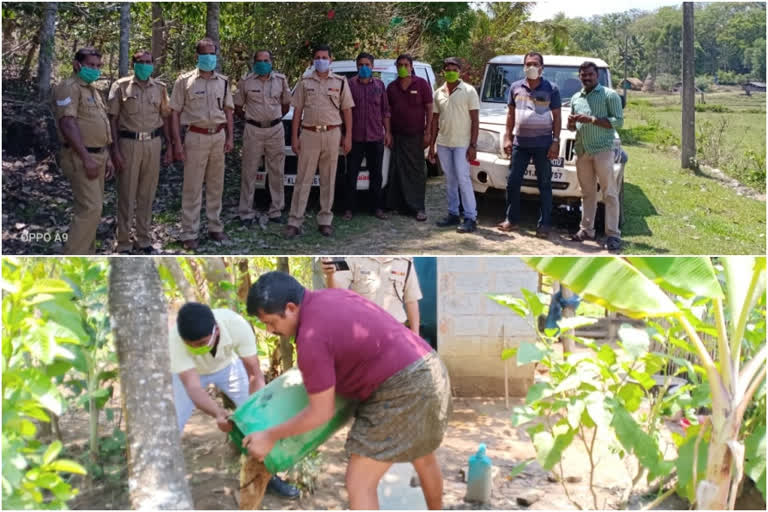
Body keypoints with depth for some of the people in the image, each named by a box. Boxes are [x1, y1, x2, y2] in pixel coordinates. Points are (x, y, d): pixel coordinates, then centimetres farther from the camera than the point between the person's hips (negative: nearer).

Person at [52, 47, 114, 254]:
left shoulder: (93, 90, 18)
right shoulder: (69, 87, -12)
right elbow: (68, 124, -21)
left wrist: (106, 157, 19)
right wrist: (86, 158, -25)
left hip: (96, 155, 10)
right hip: (80, 157, -10)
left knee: (91, 208, 11)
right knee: (90, 208, -14)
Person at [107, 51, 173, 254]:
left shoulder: (160, 88, 9)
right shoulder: (121, 86, -1)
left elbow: (166, 118, 14)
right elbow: (113, 119, -2)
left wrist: (169, 146, 7)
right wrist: (115, 150, -9)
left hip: (153, 143, 3)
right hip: (129, 143, -3)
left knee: (147, 194, 9)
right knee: (126, 194, 1)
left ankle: (144, 239, 19)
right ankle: (124, 243, 8)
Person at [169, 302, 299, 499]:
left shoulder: (237, 325, -39)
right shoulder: (175, 340, -41)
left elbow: (255, 374, -34)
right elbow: (193, 387, -44)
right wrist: (217, 413, -62)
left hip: (227, 364, 1)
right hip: (189, 373, -1)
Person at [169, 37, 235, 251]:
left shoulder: (223, 81, 10)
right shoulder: (185, 80, -3)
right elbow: (175, 112, -3)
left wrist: (229, 137, 8)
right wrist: (177, 142, -9)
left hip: (218, 136, 4)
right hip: (196, 136, -4)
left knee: (216, 186, 12)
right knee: (192, 188, -2)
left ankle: (215, 227, 23)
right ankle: (189, 234, 3)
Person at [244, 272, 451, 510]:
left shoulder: (311, 338, -17)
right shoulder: (330, 297, 10)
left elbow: (321, 413, -12)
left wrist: (269, 436, -3)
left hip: (402, 391, -10)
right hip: (429, 372, 10)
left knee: (359, 484, 0)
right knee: (423, 456, 32)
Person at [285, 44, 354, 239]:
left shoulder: (341, 82, 7)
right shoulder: (305, 82, 7)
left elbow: (347, 111, 7)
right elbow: (297, 111, 7)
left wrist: (348, 137, 0)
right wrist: (294, 137, 1)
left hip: (332, 135, 1)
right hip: (309, 134, 0)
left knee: (328, 180, 6)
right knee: (303, 180, -2)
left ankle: (325, 220, 14)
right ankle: (294, 221, 1)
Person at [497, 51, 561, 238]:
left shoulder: (551, 89, -1)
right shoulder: (516, 87, 8)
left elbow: (556, 117, -1)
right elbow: (511, 114, 13)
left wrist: (556, 141, -8)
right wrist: (508, 137, 6)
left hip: (542, 144, -3)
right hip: (520, 142, 3)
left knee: (544, 185, 2)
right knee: (512, 182, 6)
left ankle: (544, 224, 7)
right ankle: (511, 219, 18)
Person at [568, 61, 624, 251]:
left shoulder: (609, 95, 0)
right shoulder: (576, 98, 17)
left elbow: (618, 121, -8)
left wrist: (591, 120, -15)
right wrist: (571, 123, 0)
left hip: (602, 150, -5)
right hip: (582, 150, 6)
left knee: (609, 193, -5)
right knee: (587, 193, 10)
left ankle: (613, 234, -6)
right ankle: (586, 229, 16)